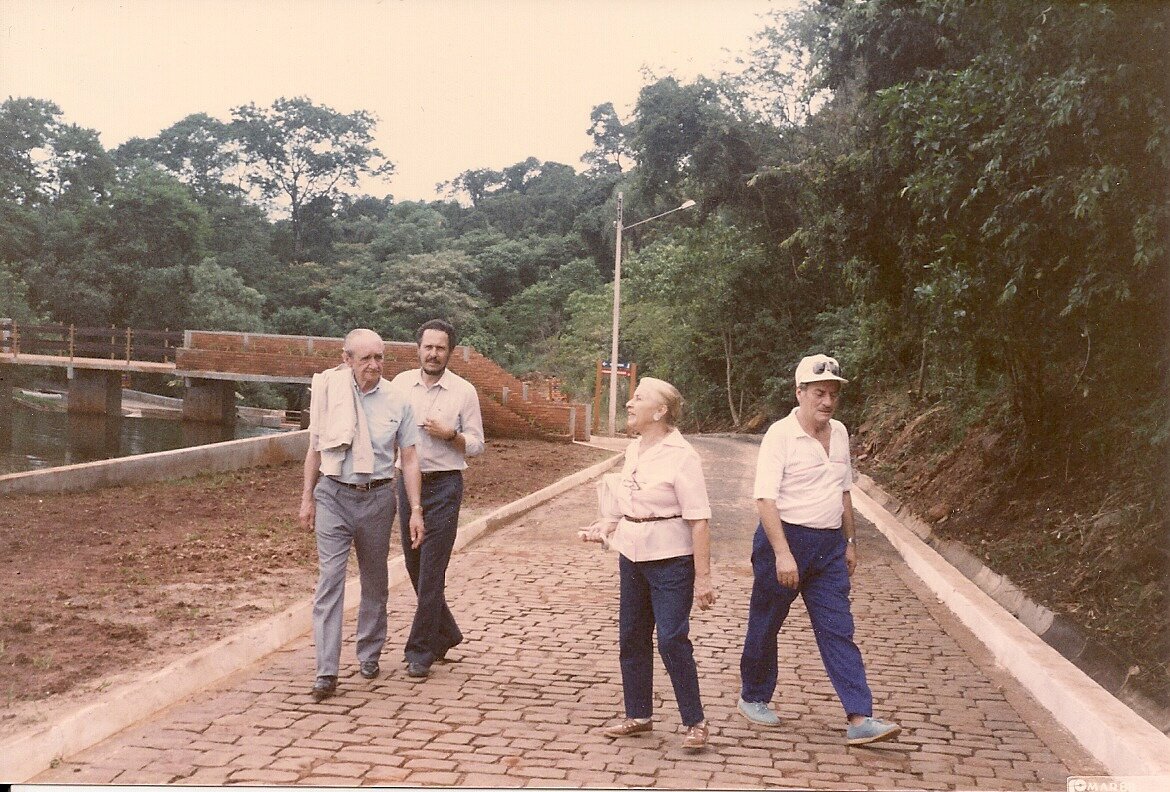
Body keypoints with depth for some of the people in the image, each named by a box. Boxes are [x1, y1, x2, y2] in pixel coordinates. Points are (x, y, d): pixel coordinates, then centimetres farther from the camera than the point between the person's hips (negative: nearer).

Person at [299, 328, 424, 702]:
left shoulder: (396, 402, -2)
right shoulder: (329, 391, -2)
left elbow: (409, 460, 0)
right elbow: (315, 448, 8)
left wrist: (416, 511, -4)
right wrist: (307, 497, 8)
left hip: (377, 498, 1)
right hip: (333, 495, -1)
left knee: (375, 581, 13)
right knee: (330, 579, -8)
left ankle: (369, 654, 31)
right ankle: (326, 671, -7)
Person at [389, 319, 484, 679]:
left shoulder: (464, 391, -3)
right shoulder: (401, 383, 5)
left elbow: (477, 445, 1)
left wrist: (449, 435, -17)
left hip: (444, 486, -4)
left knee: (431, 571, -5)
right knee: (414, 566, 13)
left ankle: (420, 652, 5)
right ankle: (445, 634, 32)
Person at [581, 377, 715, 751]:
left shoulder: (681, 455, -16)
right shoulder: (634, 450, 7)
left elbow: (699, 521, -18)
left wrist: (702, 578, -20)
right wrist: (607, 526, 4)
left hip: (671, 561, -8)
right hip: (633, 557, 8)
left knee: (672, 639, -7)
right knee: (632, 637, 13)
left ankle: (695, 722, 10)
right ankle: (638, 715, 27)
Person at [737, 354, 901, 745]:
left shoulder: (839, 433, 8)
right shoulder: (780, 434, -14)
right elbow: (765, 498, -20)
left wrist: (850, 542, 19)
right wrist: (783, 553, -27)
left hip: (829, 545, 6)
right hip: (784, 538, -5)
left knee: (839, 631, 1)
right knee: (764, 625, 9)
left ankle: (859, 719, -1)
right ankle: (752, 698, 28)